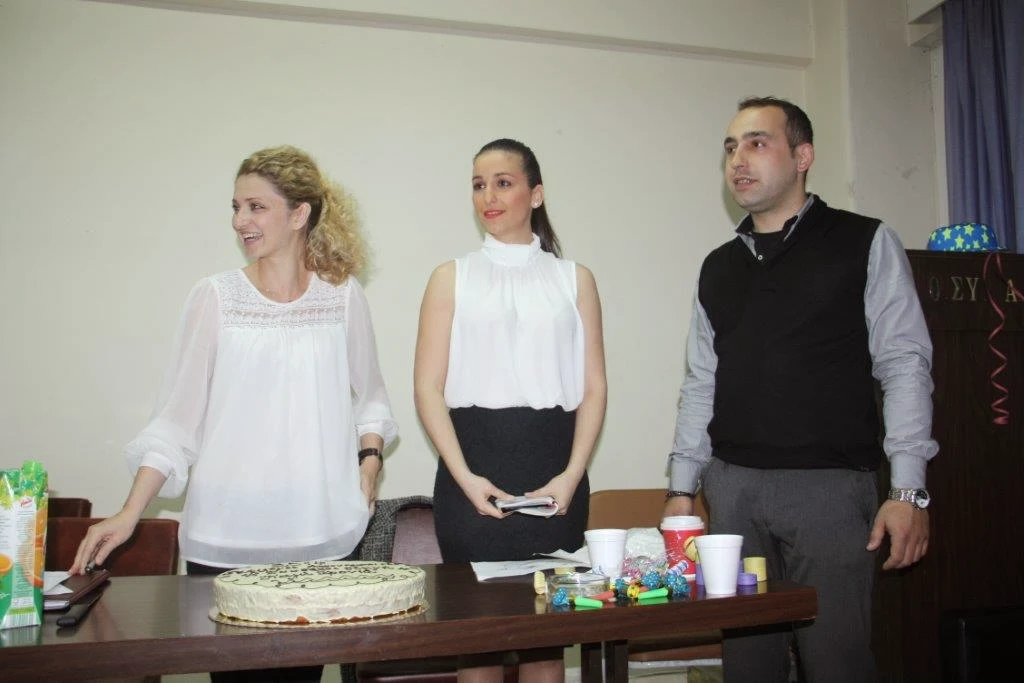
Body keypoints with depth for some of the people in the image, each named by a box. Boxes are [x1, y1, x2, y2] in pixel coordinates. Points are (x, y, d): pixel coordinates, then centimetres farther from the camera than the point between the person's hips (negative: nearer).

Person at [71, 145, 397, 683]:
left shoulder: (342, 295, 3)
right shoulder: (216, 296, -1)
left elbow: (370, 398, 14)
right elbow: (176, 419, 0)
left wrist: (368, 462, 0)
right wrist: (130, 514, -7)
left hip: (321, 536, 1)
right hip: (225, 538, 0)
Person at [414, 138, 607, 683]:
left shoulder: (573, 279, 11)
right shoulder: (452, 278, 9)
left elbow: (594, 387, 5)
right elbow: (428, 388, 1)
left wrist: (572, 475, -8)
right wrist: (464, 476, -10)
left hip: (552, 469, 1)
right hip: (472, 467, 0)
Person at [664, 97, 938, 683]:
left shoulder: (866, 244, 2)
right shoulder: (718, 267, 15)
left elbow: (904, 366, -4)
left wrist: (909, 490, -11)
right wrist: (682, 488, 10)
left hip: (830, 484, -4)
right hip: (733, 487, 4)